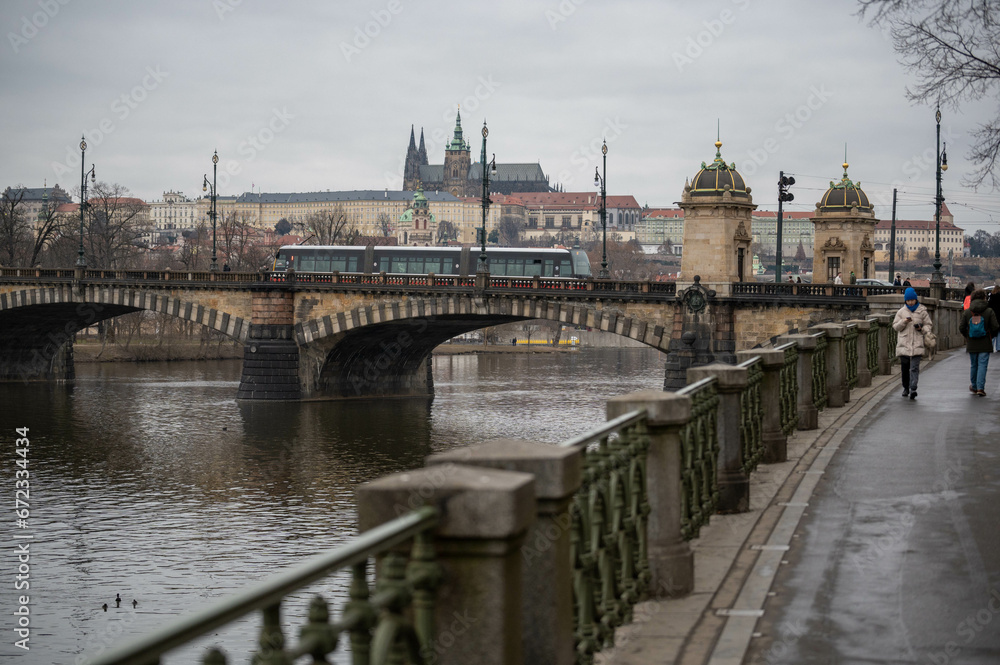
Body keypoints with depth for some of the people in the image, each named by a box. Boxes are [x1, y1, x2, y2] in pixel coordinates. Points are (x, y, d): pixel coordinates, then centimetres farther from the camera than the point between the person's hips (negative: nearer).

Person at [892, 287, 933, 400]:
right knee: (905, 367, 9)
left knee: (914, 367, -12)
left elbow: (928, 325, 13)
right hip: (903, 343, 2)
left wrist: (921, 328, -8)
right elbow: (895, 326, 10)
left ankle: (913, 389, -19)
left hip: (917, 344, -2)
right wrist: (903, 322, -9)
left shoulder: (922, 311, 5)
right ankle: (906, 388, 25)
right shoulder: (901, 311, 9)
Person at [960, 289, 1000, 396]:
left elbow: (961, 328, -2)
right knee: (982, 365, 0)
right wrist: (991, 335, 9)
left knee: (973, 365, 16)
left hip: (971, 345, 2)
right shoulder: (989, 311, -9)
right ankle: (980, 388, -8)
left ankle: (974, 387, 27)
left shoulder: (967, 312, -2)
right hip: (985, 345, -2)